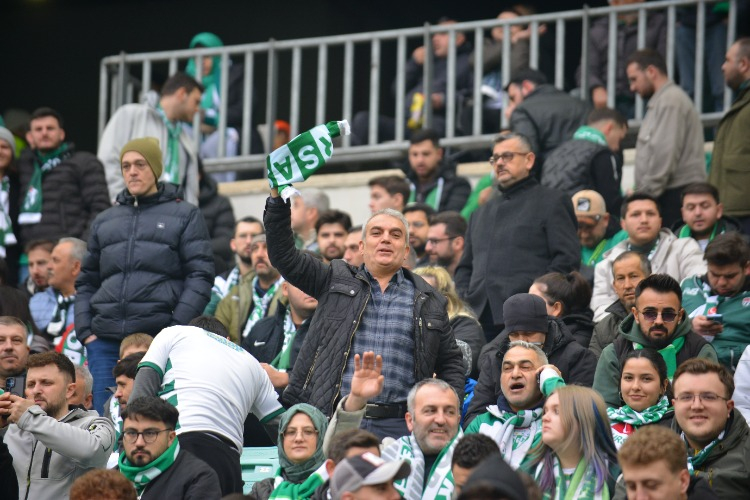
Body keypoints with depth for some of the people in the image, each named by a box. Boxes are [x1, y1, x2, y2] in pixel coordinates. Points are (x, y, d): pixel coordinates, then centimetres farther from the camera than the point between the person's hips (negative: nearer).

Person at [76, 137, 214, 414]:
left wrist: (177, 328, -11)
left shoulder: (185, 215, 8)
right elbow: (86, 281, 21)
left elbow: (200, 276, 0)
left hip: (159, 338, -4)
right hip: (105, 340, 4)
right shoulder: (105, 221, 20)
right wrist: (85, 329, 6)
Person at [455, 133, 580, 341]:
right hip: (480, 316, 6)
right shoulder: (481, 213, 28)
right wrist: (463, 299, 10)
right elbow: (465, 267, 30)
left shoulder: (551, 202, 8)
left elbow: (567, 259, -2)